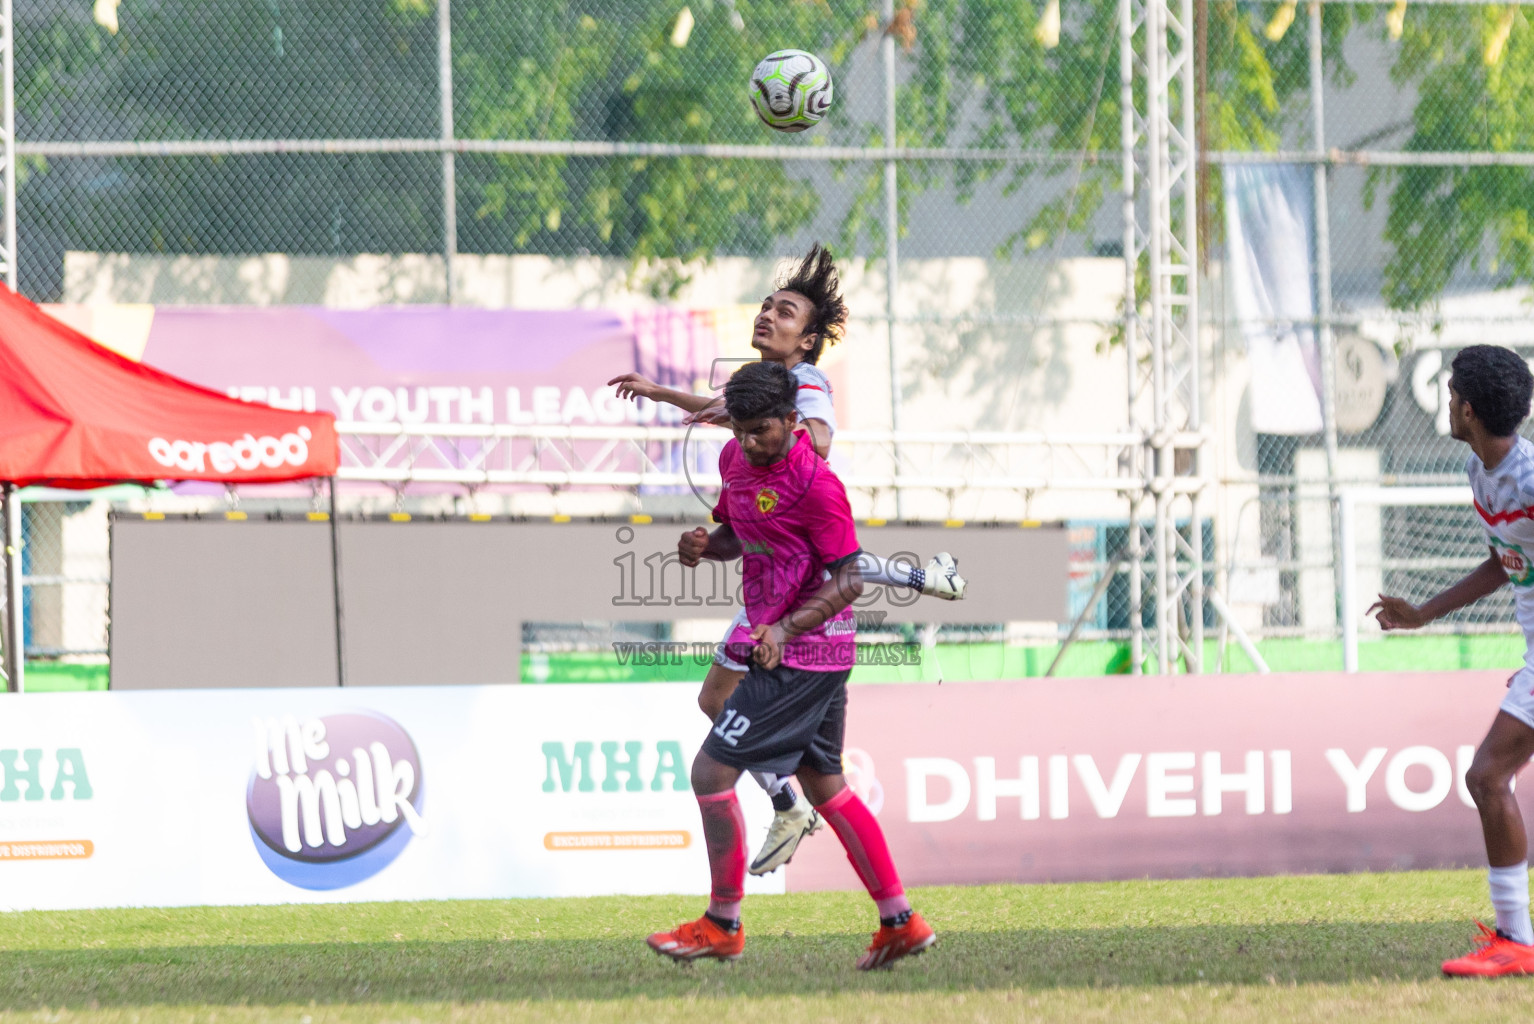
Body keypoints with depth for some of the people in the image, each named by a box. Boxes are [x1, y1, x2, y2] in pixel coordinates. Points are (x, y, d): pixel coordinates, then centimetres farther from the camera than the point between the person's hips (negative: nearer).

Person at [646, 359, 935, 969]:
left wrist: (786, 628, -29)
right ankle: (901, 922, 19)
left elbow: (849, 580, -17)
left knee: (712, 770, -9)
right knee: (823, 785, 15)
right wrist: (703, 545, -1)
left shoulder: (815, 483, -20)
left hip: (800, 654, -10)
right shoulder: (735, 459, 6)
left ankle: (723, 925, 0)